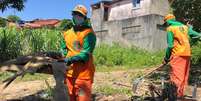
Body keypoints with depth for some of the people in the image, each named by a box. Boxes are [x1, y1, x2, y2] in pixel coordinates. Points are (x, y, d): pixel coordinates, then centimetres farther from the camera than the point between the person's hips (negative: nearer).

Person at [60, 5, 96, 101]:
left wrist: (72, 59, -29)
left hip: (83, 73, -6)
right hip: (70, 72, 7)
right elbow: (63, 49, 20)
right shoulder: (67, 33, 13)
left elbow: (86, 53, -18)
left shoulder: (88, 33, -8)